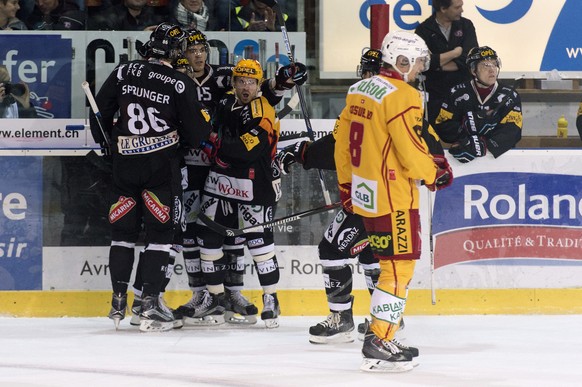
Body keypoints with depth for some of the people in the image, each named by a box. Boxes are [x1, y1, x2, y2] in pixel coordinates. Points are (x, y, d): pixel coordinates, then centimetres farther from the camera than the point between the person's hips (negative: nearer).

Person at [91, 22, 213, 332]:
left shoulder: (124, 72, 2)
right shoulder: (179, 84, -8)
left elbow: (100, 113, 9)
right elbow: (195, 132, -6)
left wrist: (107, 144, 24)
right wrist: (204, 120, 16)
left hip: (125, 164, 3)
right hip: (161, 166, -3)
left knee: (123, 231, 11)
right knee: (159, 233, 1)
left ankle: (118, 303, 12)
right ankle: (149, 306, -5)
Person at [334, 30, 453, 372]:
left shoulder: (359, 90, 11)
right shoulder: (402, 97, -17)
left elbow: (342, 141, 17)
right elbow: (411, 152, -19)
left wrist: (347, 185, 25)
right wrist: (434, 174, -1)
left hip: (364, 193, 9)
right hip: (392, 198, -9)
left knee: (395, 264, 18)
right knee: (399, 268, -5)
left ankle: (380, 333, 21)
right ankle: (379, 346, -7)